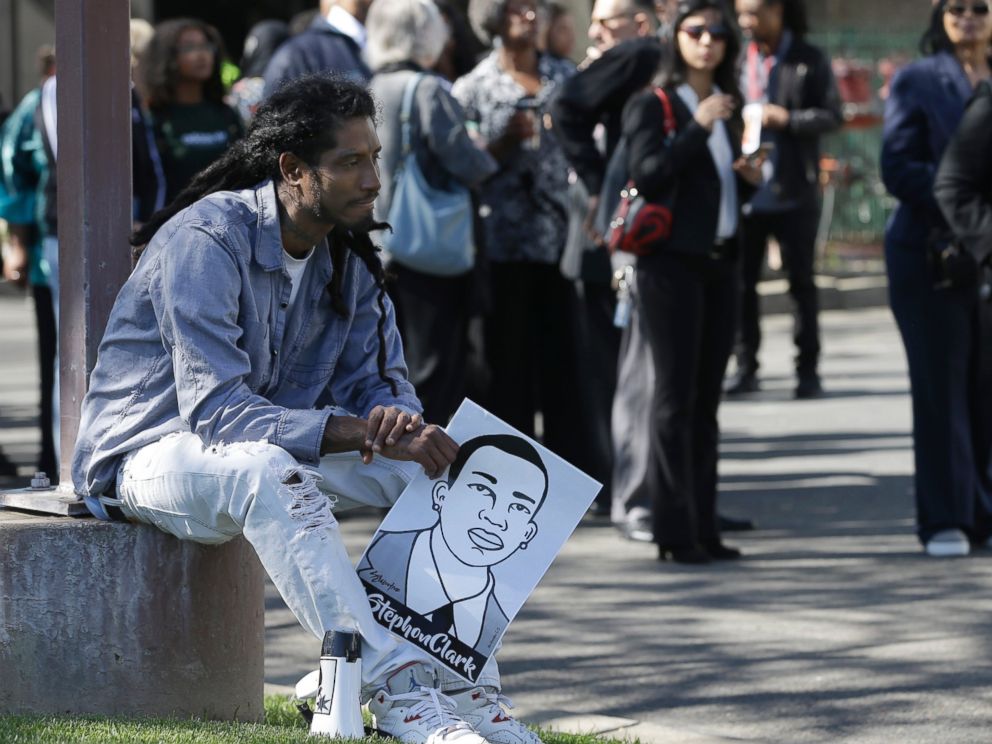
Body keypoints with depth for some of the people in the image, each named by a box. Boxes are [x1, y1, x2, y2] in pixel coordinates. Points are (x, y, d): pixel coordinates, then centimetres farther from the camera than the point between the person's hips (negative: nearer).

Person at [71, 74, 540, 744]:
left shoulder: (348, 255, 2)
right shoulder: (207, 241, -23)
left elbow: (379, 384, 2)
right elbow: (216, 410, -31)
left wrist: (395, 419, -25)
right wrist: (362, 433, -38)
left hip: (275, 452, 8)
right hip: (153, 453, -8)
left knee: (437, 464, -12)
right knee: (268, 472, -40)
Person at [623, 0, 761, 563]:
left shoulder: (728, 107, 15)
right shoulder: (653, 105, -5)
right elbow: (647, 175, -19)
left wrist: (751, 178, 3)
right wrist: (697, 127, -23)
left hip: (721, 262, 7)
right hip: (672, 259, -7)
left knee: (707, 397, 8)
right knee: (676, 396, -6)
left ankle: (704, 525, 11)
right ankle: (677, 532, -5)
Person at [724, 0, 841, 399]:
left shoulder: (809, 61, -2)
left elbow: (832, 115, -5)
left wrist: (787, 119, -19)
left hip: (793, 190, -2)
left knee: (801, 282, 5)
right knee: (741, 281, 5)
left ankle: (807, 369, 12)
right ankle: (745, 366, 13)